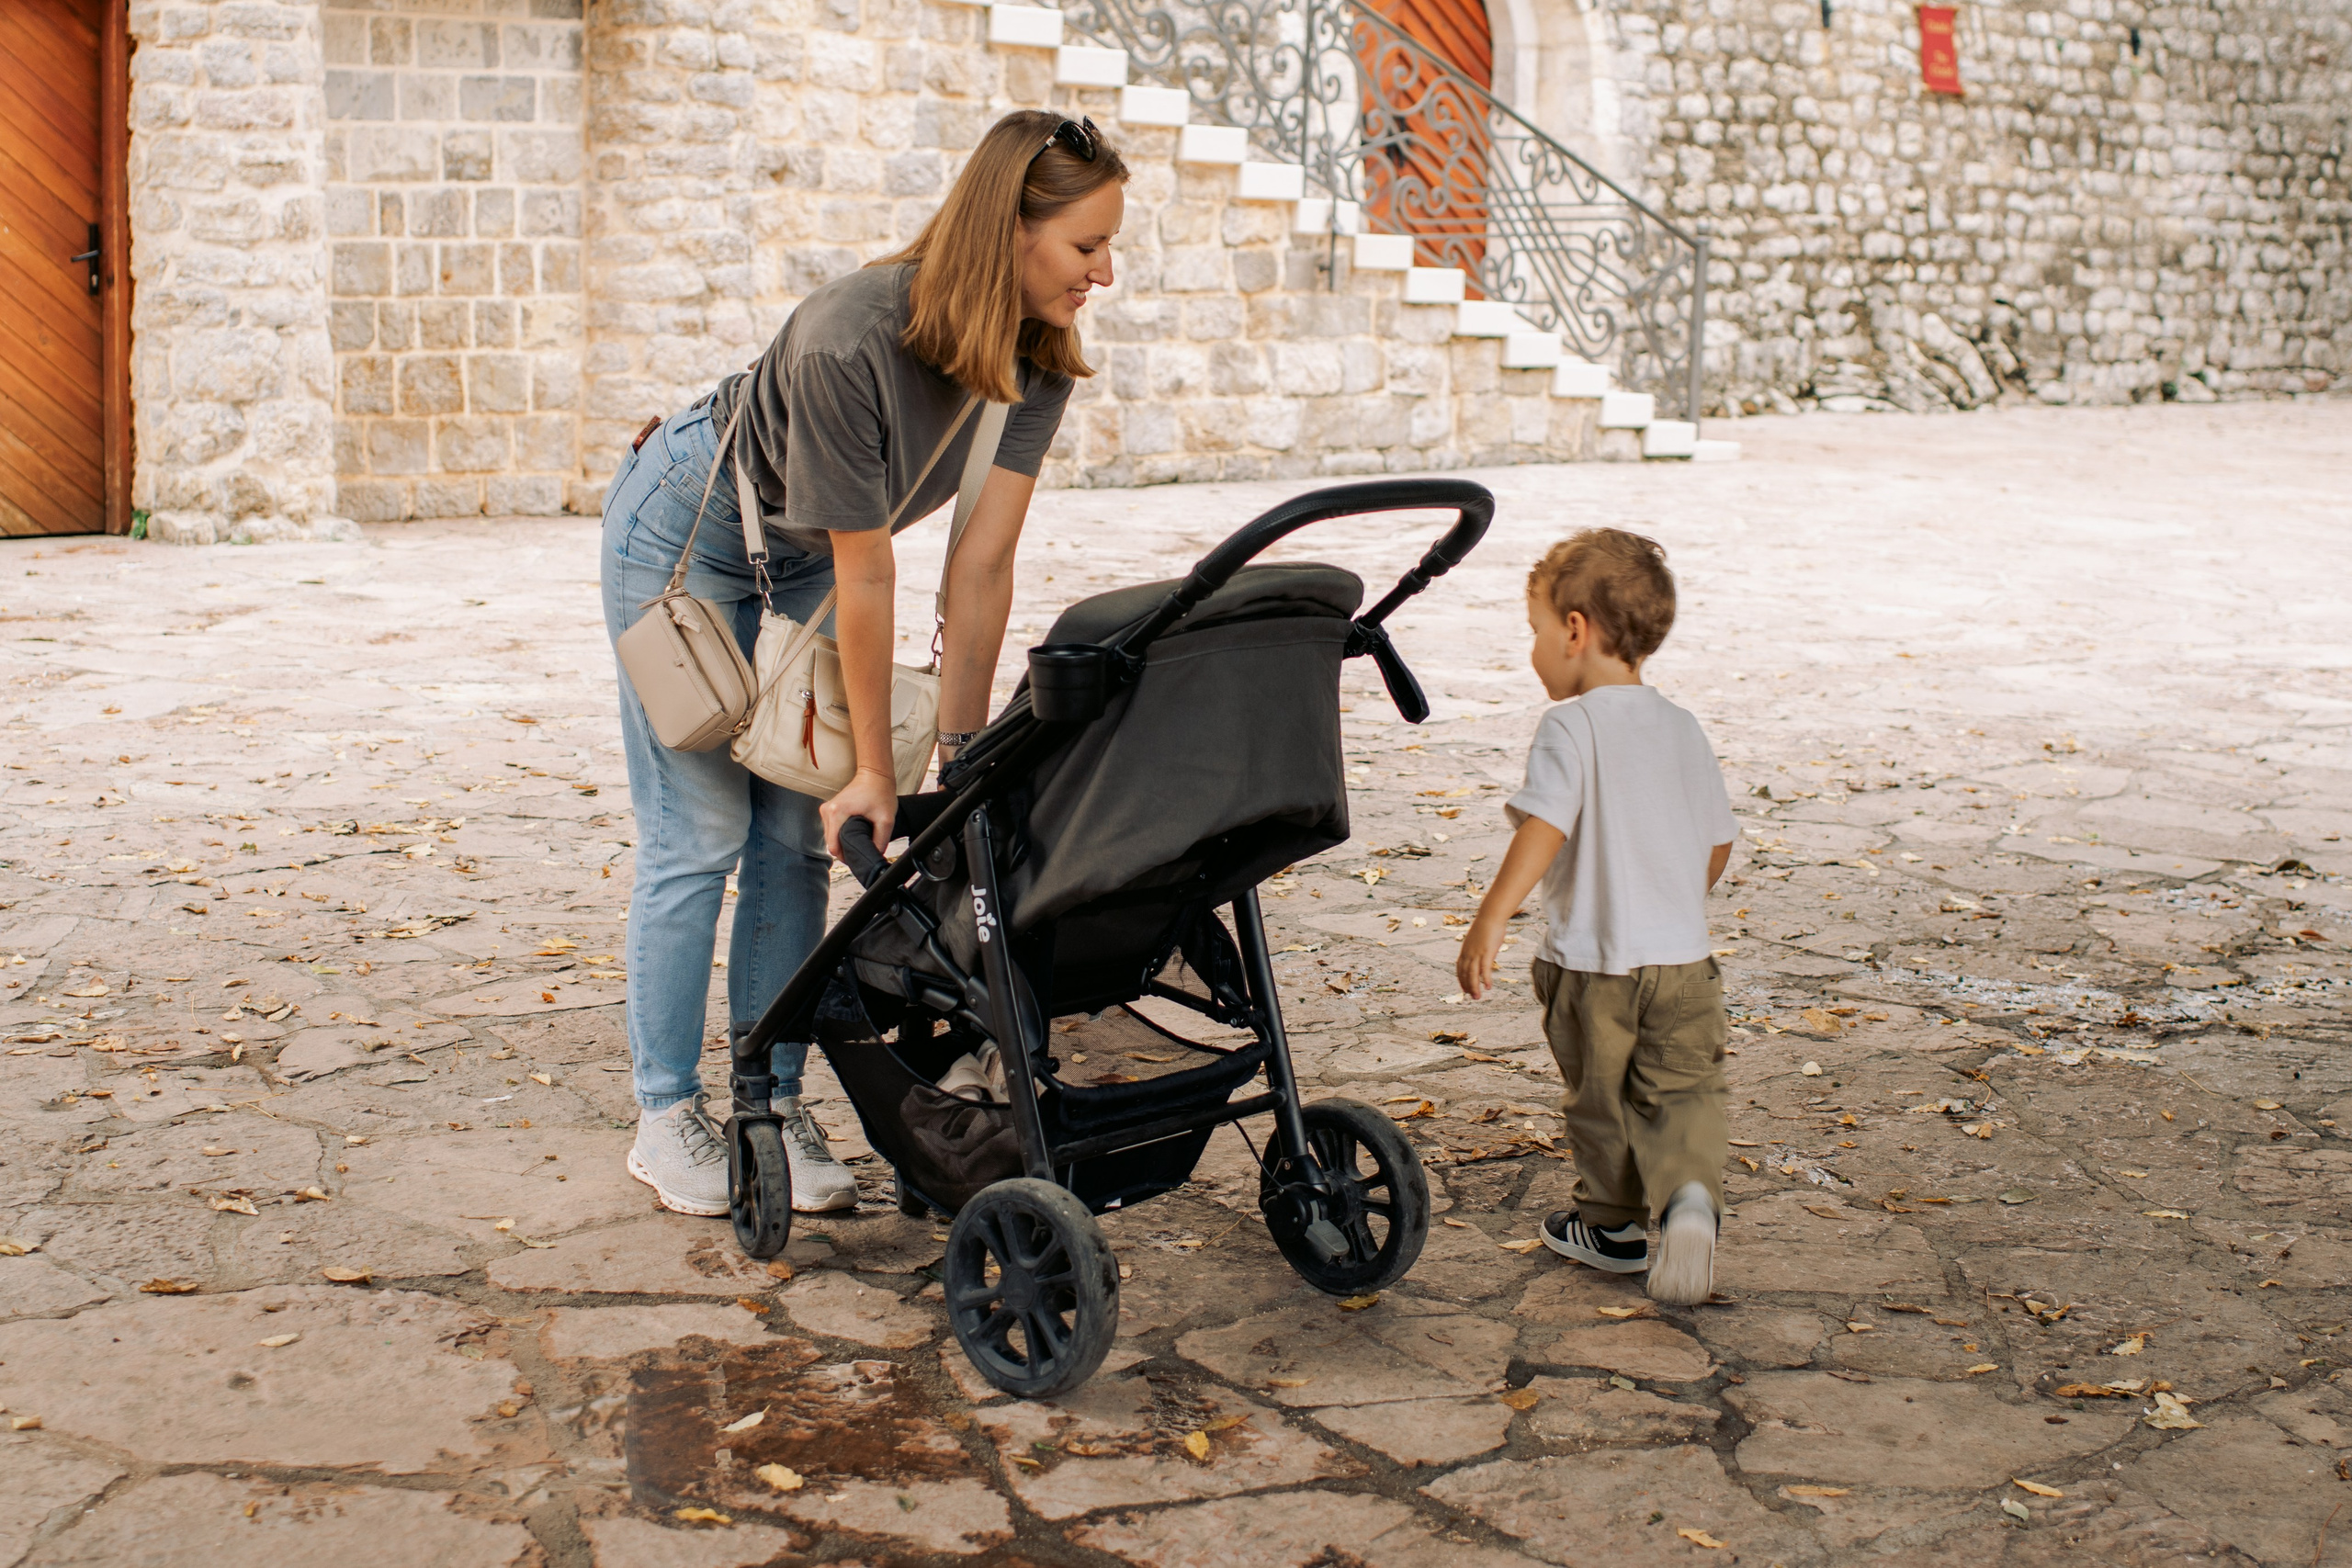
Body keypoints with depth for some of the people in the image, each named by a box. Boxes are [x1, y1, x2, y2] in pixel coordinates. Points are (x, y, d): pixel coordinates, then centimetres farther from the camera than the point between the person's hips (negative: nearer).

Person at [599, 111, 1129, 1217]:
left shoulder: (1036, 357, -19)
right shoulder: (849, 343, -38)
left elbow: (982, 562, -18)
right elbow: (866, 576, -31)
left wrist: (960, 747, -18)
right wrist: (873, 769, -22)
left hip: (799, 553, 6)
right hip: (684, 531, -6)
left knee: (798, 830, 2)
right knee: (700, 830, -5)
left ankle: (775, 1104, 10)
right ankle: (666, 1117, 7)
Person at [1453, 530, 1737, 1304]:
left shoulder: (1570, 726, -11)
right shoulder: (1685, 730, 8)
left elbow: (1544, 828, -24)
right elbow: (1718, 846, 14)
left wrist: (1491, 920, -27)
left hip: (1591, 961, -4)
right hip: (1683, 958, 4)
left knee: (1600, 1100, 13)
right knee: (1682, 1091, 8)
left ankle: (1613, 1225, 28)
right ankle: (1691, 1196, -18)